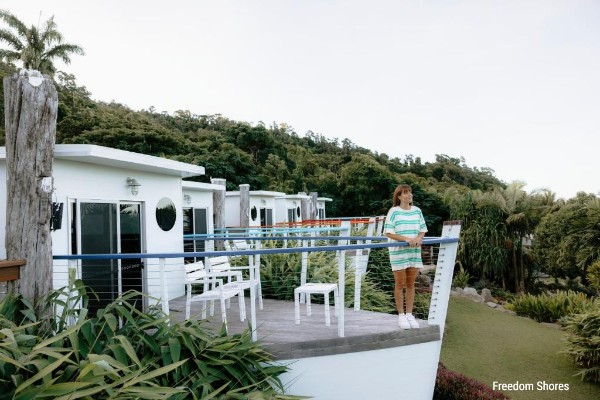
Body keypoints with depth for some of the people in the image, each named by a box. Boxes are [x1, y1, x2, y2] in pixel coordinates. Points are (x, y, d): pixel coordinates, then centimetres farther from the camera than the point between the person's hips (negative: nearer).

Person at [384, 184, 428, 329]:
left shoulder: (417, 211, 6)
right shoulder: (394, 212, -8)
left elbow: (423, 229, 10)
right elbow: (388, 233, -11)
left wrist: (419, 238, -12)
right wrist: (406, 239, -22)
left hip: (414, 252, 4)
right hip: (398, 252, -4)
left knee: (411, 284, 11)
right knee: (400, 284, 5)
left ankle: (409, 314, 22)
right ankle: (401, 315, 17)